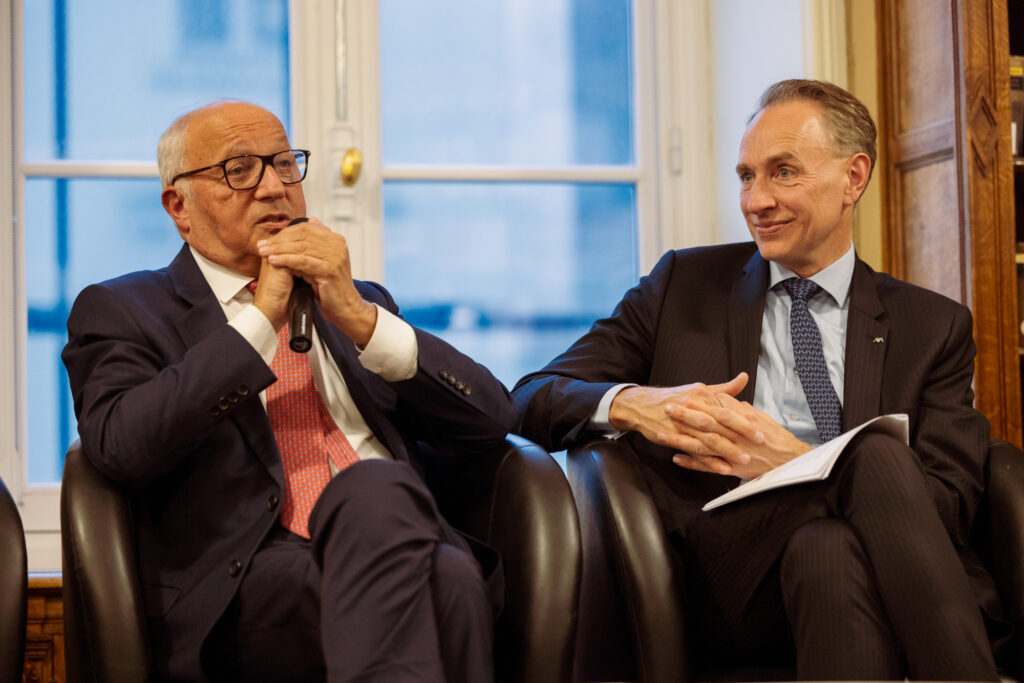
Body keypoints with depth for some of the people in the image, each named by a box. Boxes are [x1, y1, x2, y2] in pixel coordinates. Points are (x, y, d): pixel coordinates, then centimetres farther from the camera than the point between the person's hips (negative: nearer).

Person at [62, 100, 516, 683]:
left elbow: (494, 418, 13)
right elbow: (121, 448, -8)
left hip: (401, 561, 4)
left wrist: (360, 317, 1)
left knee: (452, 574, -33)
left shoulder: (357, 303, 26)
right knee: (375, 489, -34)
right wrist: (261, 317, -3)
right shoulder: (122, 311, 14)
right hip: (244, 583, -4)